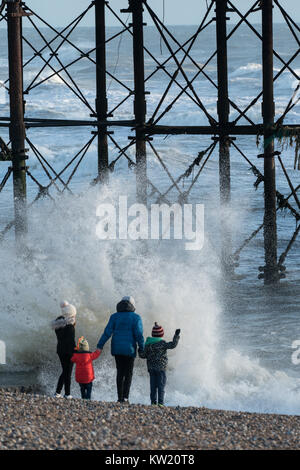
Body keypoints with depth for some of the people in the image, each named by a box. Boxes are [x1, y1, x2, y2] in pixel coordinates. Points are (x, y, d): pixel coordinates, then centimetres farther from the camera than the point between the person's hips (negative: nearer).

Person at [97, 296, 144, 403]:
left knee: (120, 373, 12)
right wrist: (142, 349, -3)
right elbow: (139, 334, -10)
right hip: (129, 350, -2)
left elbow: (107, 332, -1)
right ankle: (125, 397, -6)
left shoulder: (115, 317, 4)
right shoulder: (135, 318, -3)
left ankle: (120, 398, 9)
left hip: (117, 349, 2)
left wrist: (100, 346, 0)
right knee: (128, 373, 6)